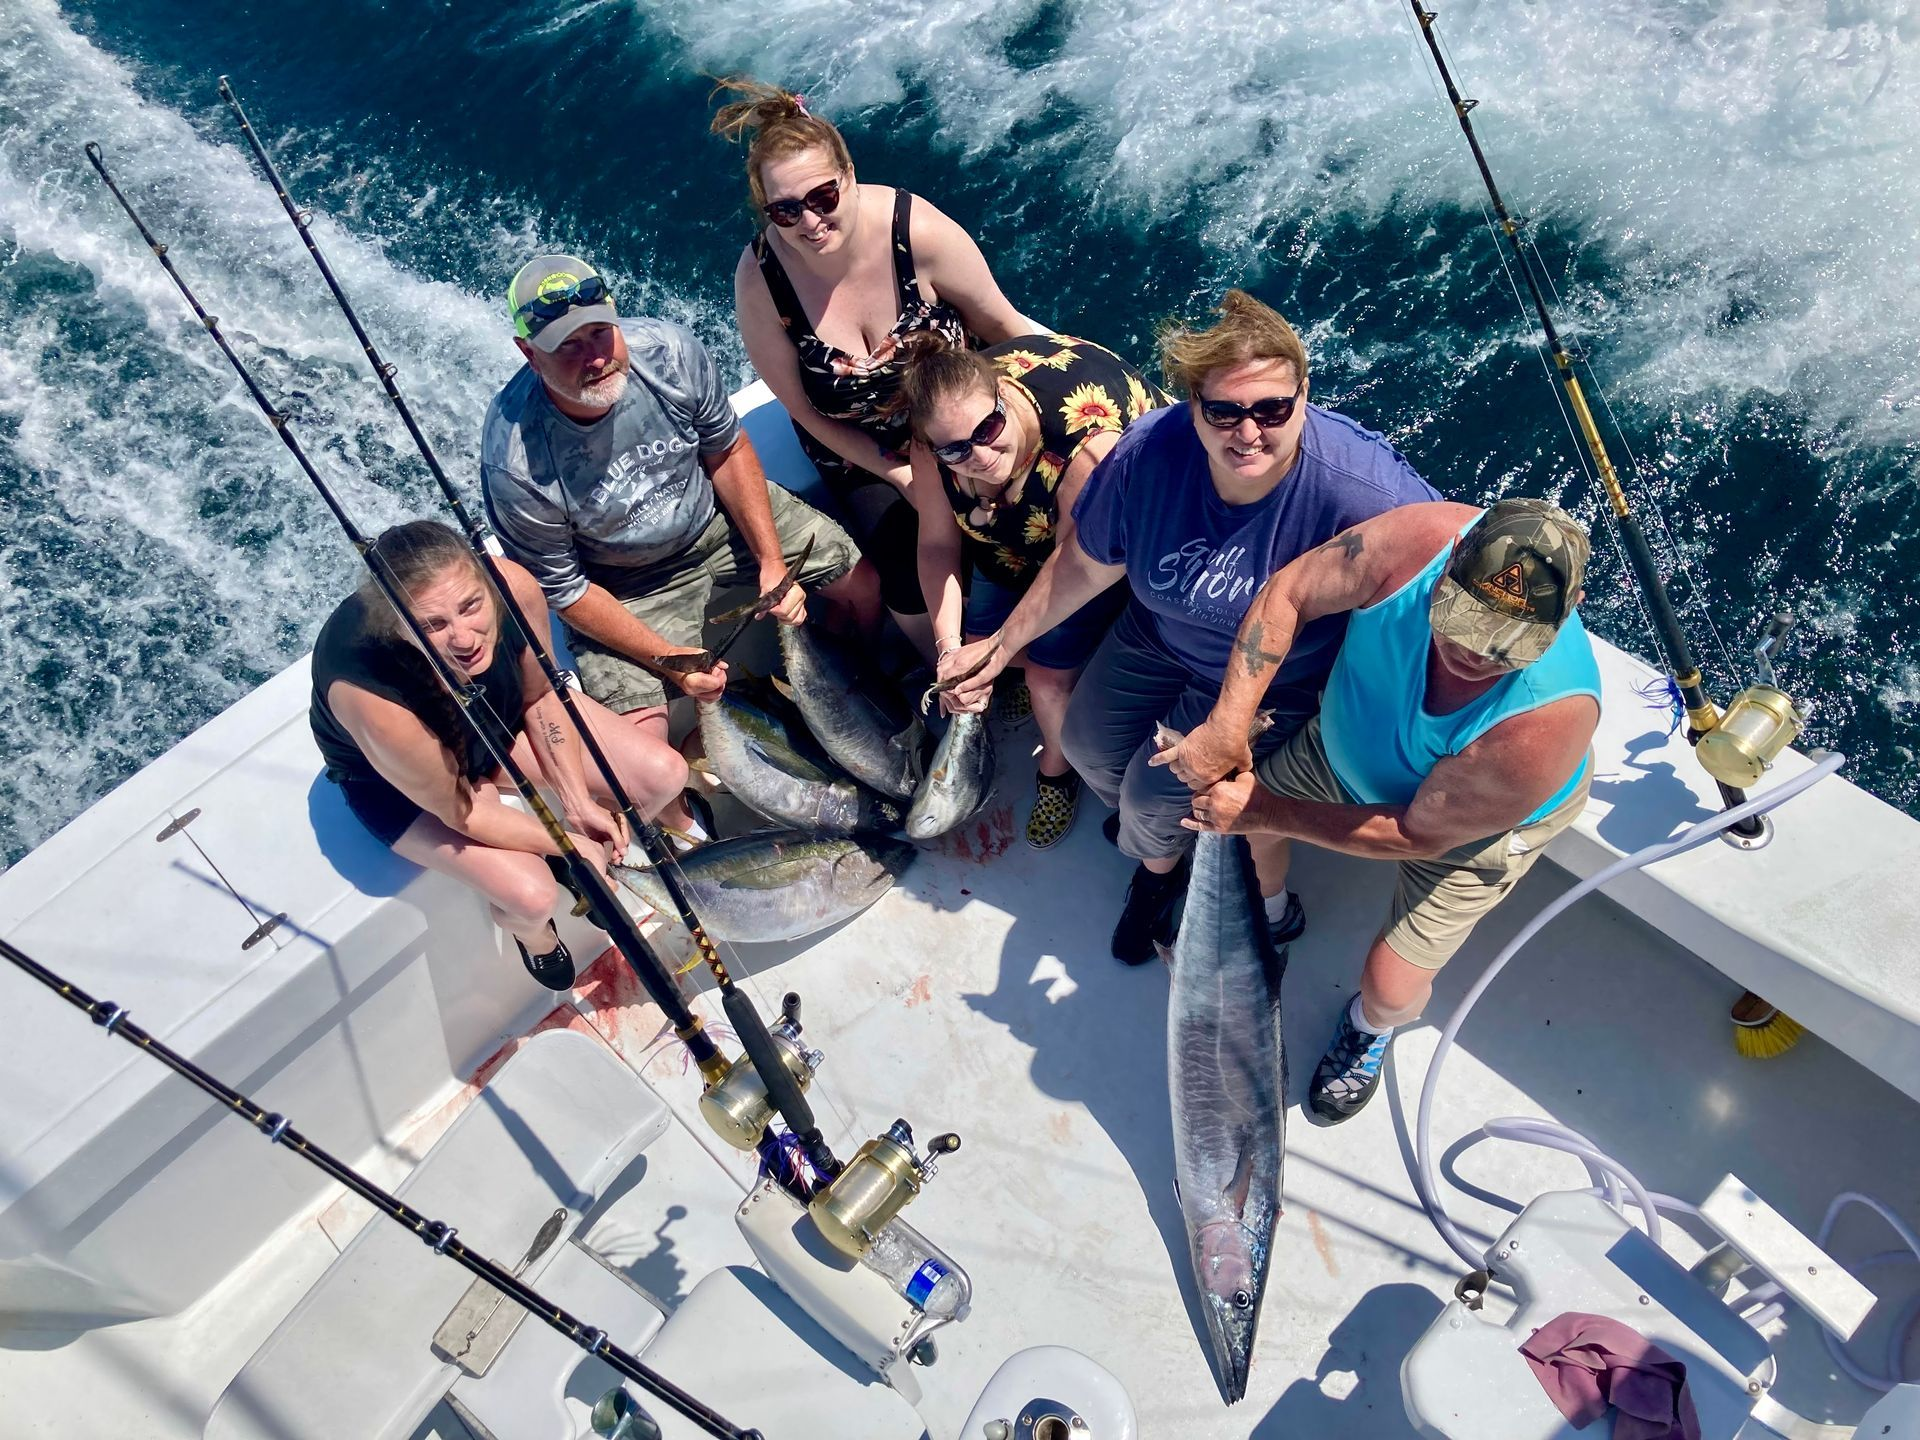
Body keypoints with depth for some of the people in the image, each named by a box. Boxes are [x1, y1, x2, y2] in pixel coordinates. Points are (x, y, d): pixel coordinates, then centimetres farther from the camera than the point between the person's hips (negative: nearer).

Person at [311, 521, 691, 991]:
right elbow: (461, 812, -24)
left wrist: (578, 802, -13)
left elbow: (540, 696, -10)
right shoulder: (376, 702, -42)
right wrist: (571, 844, -16)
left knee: (665, 777, -8)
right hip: (399, 780, -4)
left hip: (500, 712, 4)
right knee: (530, 896, -24)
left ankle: (599, 862, 24)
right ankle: (529, 931, 15)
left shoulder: (513, 588, -33)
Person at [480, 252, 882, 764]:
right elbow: (563, 588, -18)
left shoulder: (669, 350, -24)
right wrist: (667, 657, -22)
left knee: (862, 584, 0)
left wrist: (771, 560, -14)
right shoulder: (515, 462, -32)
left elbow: (727, 452, -6)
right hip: (627, 584, -3)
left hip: (716, 512, 4)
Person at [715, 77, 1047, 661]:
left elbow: (1004, 326, -10)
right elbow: (807, 412, -11)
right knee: (917, 588, -16)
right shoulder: (759, 279, -23)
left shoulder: (918, 232, -26)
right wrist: (903, 477, -14)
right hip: (857, 452, 0)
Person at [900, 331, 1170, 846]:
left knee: (1050, 672, -4)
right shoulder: (934, 445, -28)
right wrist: (949, 646, -28)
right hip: (1015, 532, 5)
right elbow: (938, 545, -16)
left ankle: (1057, 768, 27)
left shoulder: (1089, 446, -44)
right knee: (979, 636, 8)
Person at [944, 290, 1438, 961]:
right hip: (1161, 636, 5)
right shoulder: (1148, 454, -26)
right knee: (1087, 742, 12)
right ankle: (1158, 839, 45)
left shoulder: (1364, 491, -39)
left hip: (1281, 680, -4)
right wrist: (1002, 644, -2)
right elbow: (1085, 564, -9)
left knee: (1158, 793, -8)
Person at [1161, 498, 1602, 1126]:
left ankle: (1371, 1028, 39)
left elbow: (1418, 835, -30)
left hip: (1478, 818, -3)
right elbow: (1288, 593, -23)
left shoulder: (1548, 719, -43)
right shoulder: (1422, 538, -38)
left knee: (1391, 988, -3)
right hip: (1348, 740, 4)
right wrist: (1226, 727, -32)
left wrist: (1267, 814, -25)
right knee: (1226, 803, 12)